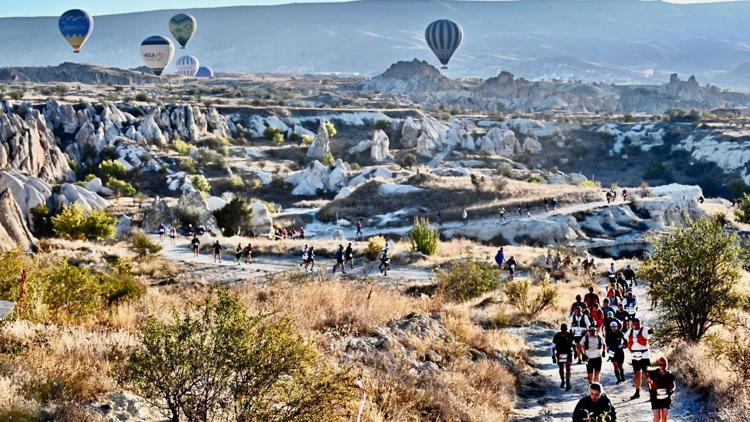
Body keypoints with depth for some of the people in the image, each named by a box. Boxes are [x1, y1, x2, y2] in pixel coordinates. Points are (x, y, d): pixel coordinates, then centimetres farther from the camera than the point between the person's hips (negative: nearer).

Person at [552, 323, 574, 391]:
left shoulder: (570, 336, -9)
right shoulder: (556, 336, -13)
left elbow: (573, 344, 9)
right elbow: (553, 347, -6)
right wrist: (553, 357, -8)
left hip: (568, 354, -1)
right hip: (559, 354, 1)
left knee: (567, 369, -12)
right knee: (561, 369, 14)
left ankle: (568, 383, -12)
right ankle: (562, 381, 35)